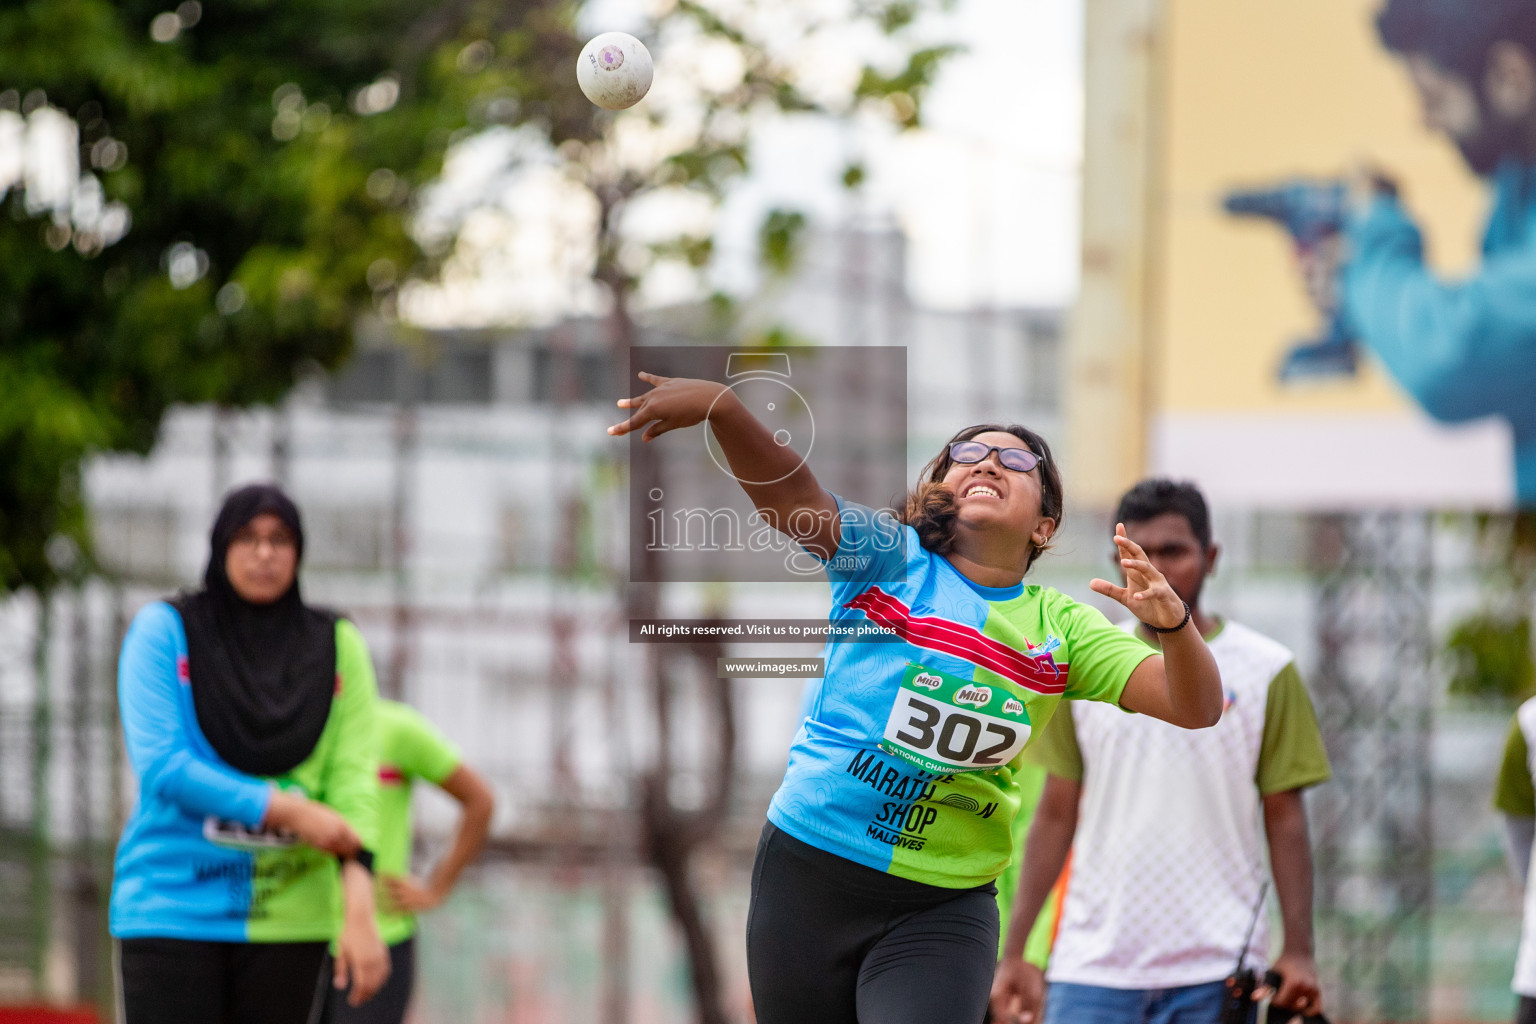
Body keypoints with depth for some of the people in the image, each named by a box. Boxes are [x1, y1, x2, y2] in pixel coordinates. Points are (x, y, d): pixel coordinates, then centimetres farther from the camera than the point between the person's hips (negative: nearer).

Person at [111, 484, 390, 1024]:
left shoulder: (337, 645, 6)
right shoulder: (165, 630, 0)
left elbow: (353, 776, -3)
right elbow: (161, 766, -10)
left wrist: (359, 908, -17)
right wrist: (287, 812, -15)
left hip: (287, 914, 2)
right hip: (172, 907, -2)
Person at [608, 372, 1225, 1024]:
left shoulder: (1060, 627, 5)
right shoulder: (889, 556, 0)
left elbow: (1194, 709, -2)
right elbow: (791, 491, -17)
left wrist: (1170, 622, -24)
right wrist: (720, 406, -37)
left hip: (944, 906, 0)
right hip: (808, 872, 0)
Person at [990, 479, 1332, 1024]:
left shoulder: (1266, 672, 2)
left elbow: (1285, 820, 3)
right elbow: (1057, 817, 11)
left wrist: (1299, 952, -6)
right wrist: (1013, 952, 6)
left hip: (1214, 975, -2)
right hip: (1092, 964, 2)